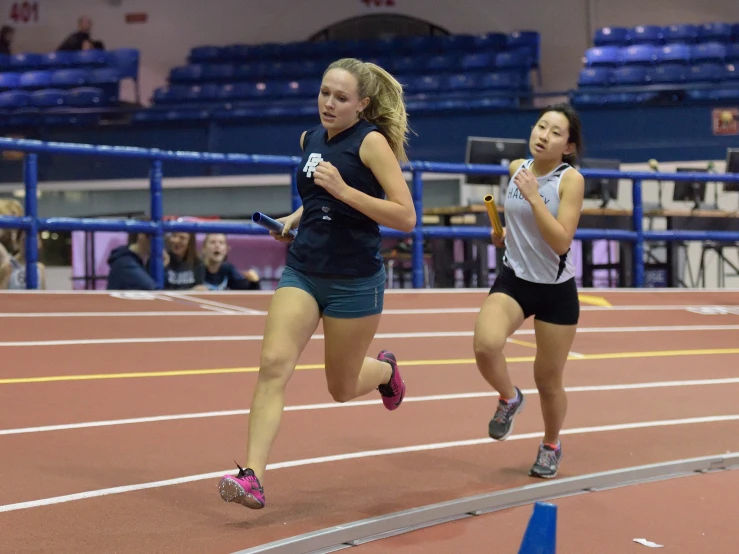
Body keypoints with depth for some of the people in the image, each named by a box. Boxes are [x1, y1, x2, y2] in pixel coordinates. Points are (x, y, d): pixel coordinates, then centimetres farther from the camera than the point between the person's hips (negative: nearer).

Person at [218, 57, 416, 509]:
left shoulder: (372, 141, -11)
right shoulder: (310, 140, 8)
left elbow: (406, 218, -18)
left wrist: (344, 190, -25)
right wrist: (294, 219, 9)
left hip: (354, 281, -5)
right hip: (302, 272, 5)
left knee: (342, 388, 10)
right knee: (274, 363, -16)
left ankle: (385, 369, 46)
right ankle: (253, 477, -19)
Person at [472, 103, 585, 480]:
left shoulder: (571, 180, -15)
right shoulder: (517, 168, 0)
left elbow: (561, 241, -25)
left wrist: (534, 198, -29)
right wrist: (508, 232, 6)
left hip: (556, 292, -3)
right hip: (513, 279, 3)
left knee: (548, 380, 7)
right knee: (485, 345, -25)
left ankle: (551, 445, 36)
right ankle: (509, 399, 8)